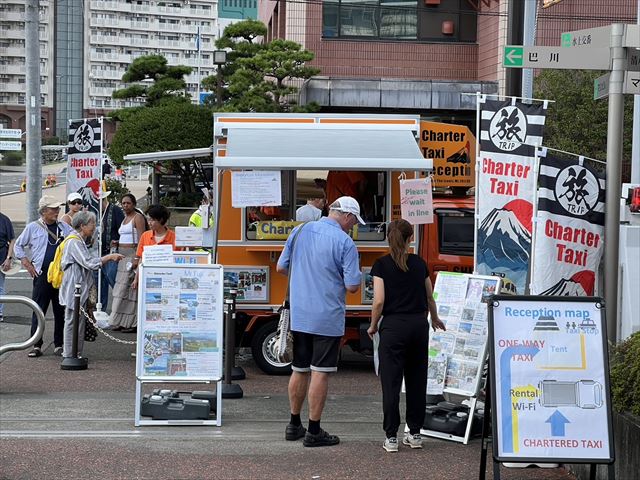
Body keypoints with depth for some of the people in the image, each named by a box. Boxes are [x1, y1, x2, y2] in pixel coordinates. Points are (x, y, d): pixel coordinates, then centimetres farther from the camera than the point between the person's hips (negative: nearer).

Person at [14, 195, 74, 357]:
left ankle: (59, 345, 12)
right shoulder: (33, 227, 4)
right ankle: (36, 346, 1)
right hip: (42, 275, -3)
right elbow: (18, 246, 11)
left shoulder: (64, 227, 10)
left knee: (61, 311, 5)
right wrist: (27, 264, 2)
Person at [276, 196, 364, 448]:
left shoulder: (300, 231, 4)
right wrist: (357, 275, 8)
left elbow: (281, 267, 11)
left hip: (298, 316, 5)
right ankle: (314, 431, 2)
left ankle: (294, 425, 25)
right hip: (327, 318, -5)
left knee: (299, 370, 16)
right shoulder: (345, 242, -12)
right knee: (320, 373, -1)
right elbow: (352, 286, -13)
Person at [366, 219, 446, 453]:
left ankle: (391, 437, 0)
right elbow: (429, 297, 19)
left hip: (394, 326, -4)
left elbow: (379, 301, -11)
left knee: (391, 381, 0)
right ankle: (415, 433, 17)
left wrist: (373, 326, 5)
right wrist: (435, 319, 37)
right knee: (417, 380, 13)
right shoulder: (419, 263, 8)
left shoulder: (381, 265, -5)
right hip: (419, 324, 4)